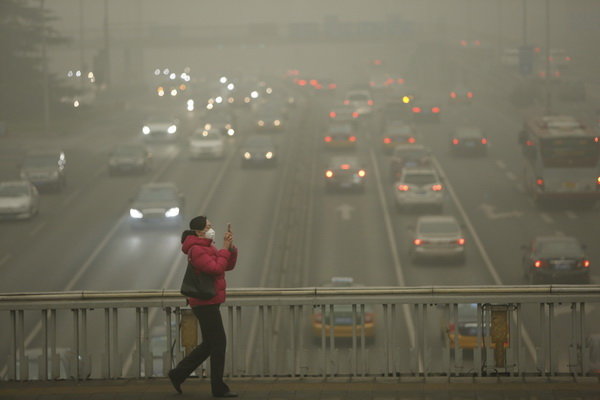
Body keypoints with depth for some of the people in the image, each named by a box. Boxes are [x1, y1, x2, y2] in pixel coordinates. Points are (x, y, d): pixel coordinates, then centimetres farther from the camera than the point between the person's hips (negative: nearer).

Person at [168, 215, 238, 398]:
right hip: (205, 302, -10)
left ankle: (178, 374, 20)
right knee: (219, 343, -5)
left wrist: (230, 247, -2)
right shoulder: (197, 250, -15)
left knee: (209, 344, 15)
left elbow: (228, 266, 12)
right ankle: (218, 388, 2)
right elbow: (216, 268, -24)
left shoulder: (207, 248, 16)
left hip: (208, 302, 10)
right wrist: (224, 249, -15)